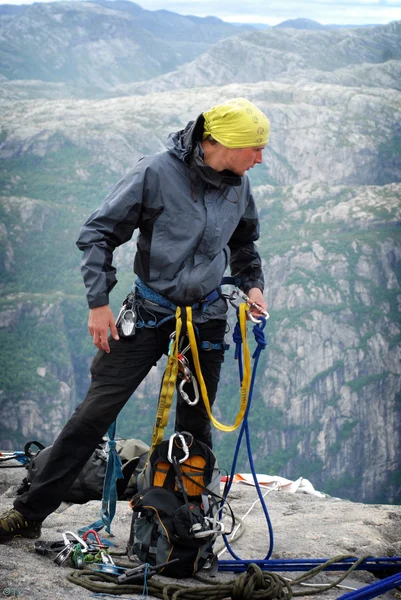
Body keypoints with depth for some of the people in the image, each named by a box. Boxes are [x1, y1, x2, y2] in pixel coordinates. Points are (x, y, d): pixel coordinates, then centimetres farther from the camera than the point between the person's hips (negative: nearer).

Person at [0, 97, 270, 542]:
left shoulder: (237, 186, 1)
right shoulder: (156, 173, -15)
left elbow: (244, 242, 23)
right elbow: (99, 233, -9)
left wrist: (252, 283, 7)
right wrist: (98, 301, -14)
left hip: (207, 317, 4)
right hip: (149, 311, -4)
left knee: (196, 424, 7)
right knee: (96, 410, -5)